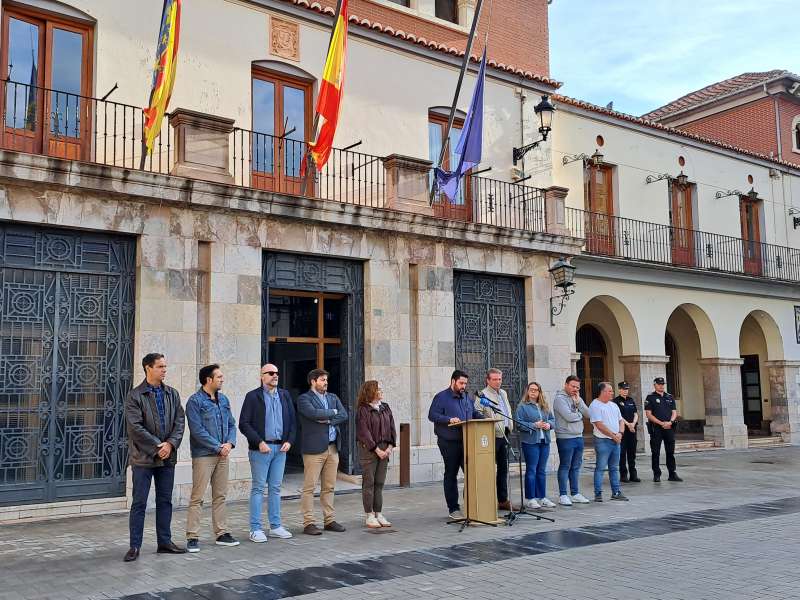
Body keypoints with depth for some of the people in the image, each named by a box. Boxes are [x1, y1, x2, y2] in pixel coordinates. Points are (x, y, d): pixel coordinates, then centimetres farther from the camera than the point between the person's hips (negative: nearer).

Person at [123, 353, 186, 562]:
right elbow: (135, 427, -13)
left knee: (165, 501, 11)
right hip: (143, 458, -5)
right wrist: (157, 446, -16)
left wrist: (170, 444, -11)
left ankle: (165, 542, 21)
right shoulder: (135, 396, -6)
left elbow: (180, 421, 4)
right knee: (139, 503, 1)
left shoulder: (172, 394, 9)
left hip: (167, 458, 5)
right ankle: (135, 546, 9)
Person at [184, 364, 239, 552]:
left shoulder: (223, 399, 12)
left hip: (222, 454, 7)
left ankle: (222, 533, 19)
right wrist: (218, 447, -13)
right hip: (203, 455, -7)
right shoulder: (195, 401, -9)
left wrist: (230, 442, -5)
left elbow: (231, 424, 14)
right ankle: (192, 537, 2)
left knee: (220, 496, 12)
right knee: (197, 497, -4)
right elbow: (197, 430, -15)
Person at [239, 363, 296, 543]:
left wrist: (289, 441, 0)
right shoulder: (253, 396, -4)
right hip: (261, 449, -5)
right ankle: (256, 529, 6)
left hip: (280, 448, 5)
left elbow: (292, 421, 14)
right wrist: (259, 442, -15)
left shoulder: (285, 395, 11)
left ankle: (275, 526, 18)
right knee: (258, 488, 0)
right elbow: (244, 424, -8)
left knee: (275, 488, 11)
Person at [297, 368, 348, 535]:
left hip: (333, 448, 6)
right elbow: (314, 413, -20)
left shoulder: (333, 397, 16)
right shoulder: (304, 399, -3)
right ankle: (308, 523, 2)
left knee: (329, 487, 11)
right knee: (309, 487, -3)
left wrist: (327, 420, -11)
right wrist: (332, 412, -5)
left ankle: (329, 520, 18)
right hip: (314, 448, -6)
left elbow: (344, 415, 4)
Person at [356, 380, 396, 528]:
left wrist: (390, 447, -2)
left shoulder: (385, 408, 11)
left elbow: (391, 428, 9)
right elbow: (364, 432, -12)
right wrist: (377, 450, -13)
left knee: (380, 483, 8)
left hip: (384, 449, 5)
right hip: (368, 450, -5)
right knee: (369, 483, 0)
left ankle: (378, 513, 15)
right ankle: (369, 516, 7)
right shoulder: (363, 410, -7)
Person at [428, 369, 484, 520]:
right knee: (451, 475, 3)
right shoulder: (441, 397, -4)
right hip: (449, 442, -6)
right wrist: (449, 419, -23)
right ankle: (453, 508, 10)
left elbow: (474, 413, 25)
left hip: (466, 441, 6)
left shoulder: (466, 397, 17)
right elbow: (432, 415, -11)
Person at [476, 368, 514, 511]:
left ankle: (503, 499, 19)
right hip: (492, 436, -8)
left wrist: (510, 427, 17)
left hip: (504, 435, 8)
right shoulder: (483, 395, -8)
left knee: (503, 468, 12)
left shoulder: (503, 393, 17)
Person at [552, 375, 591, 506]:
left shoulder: (577, 398, 14)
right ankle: (563, 495, 4)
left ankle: (575, 494, 19)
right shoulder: (560, 398, -10)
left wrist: (578, 402, -8)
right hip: (565, 438, -7)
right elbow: (569, 417, -19)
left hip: (578, 437, 7)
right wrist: (580, 414, -1)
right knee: (565, 467, -2)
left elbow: (588, 414, 4)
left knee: (576, 467, 12)